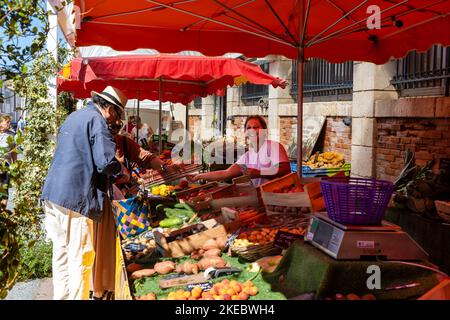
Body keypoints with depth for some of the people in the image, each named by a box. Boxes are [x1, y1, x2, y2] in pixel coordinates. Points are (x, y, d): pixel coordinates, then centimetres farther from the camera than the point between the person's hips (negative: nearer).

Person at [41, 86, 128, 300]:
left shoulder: (73, 117, 21)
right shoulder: (96, 120, -8)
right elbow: (105, 161, -19)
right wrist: (121, 171, 2)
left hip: (54, 194, 9)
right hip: (75, 198, -9)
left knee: (61, 253, 16)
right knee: (81, 258, -2)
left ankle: (61, 296, 26)